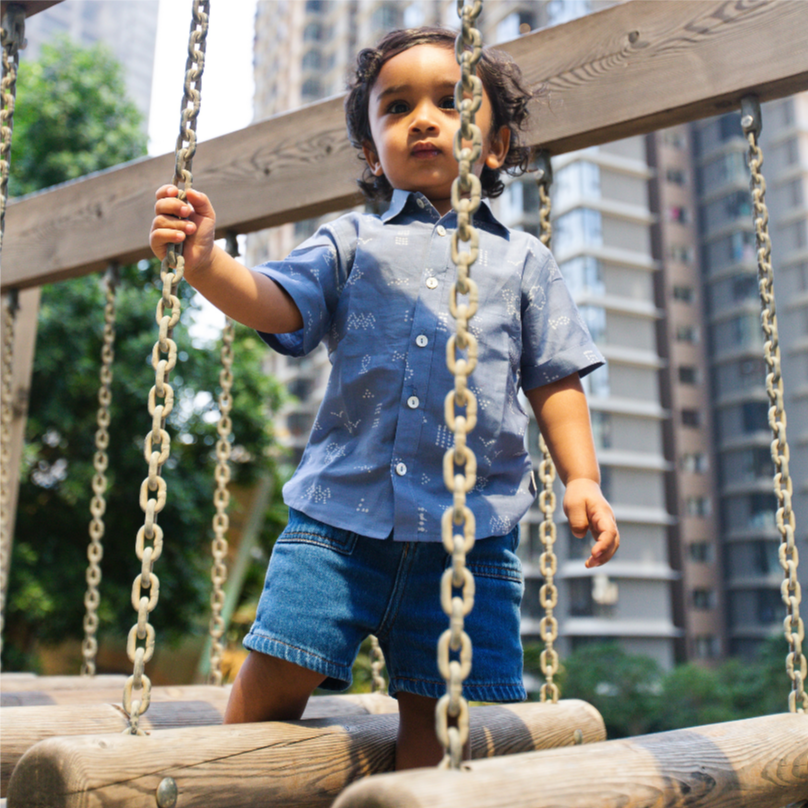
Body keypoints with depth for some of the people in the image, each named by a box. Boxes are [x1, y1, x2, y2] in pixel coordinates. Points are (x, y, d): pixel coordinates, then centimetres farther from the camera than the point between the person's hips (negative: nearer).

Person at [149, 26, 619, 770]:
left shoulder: (522, 261, 15)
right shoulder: (350, 241, 13)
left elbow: (554, 380, 13)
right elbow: (277, 303, -3)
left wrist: (582, 477, 1)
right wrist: (205, 261, -22)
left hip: (471, 526, 0)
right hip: (340, 512, 1)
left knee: (436, 701, 0)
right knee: (275, 672, -2)